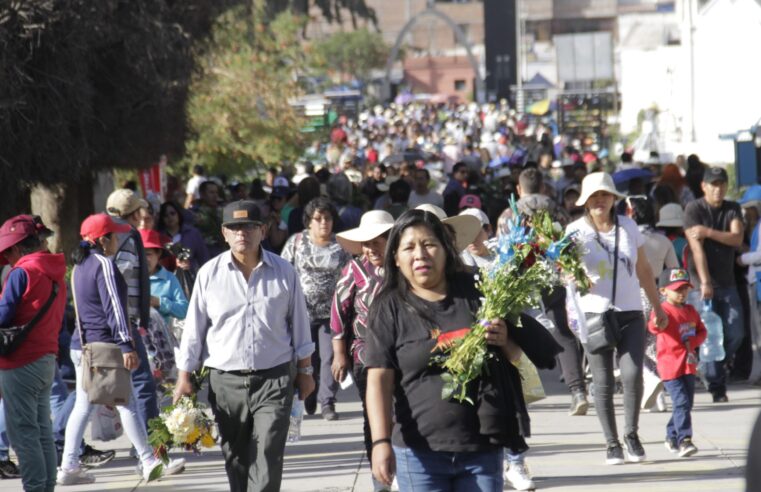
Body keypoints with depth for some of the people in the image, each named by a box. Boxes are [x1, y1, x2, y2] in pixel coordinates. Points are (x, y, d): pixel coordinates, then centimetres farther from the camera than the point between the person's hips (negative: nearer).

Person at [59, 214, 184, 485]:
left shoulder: (80, 266, 14)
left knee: (82, 406, 8)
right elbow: (114, 307, -19)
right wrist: (126, 345, -22)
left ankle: (69, 466, 3)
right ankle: (149, 462, -2)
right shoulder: (104, 265, -13)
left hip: (80, 346, 9)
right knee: (128, 403, -4)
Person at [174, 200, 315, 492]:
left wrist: (305, 372, 12)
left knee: (267, 460, -11)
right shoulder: (210, 274, 1)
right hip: (225, 381, 1)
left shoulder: (284, 273, 2)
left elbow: (299, 326, 10)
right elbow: (194, 330, 5)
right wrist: (184, 378, 3)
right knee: (236, 461, 8)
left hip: (274, 380, -1)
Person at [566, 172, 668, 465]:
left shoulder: (628, 227, 8)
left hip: (630, 312, 2)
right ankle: (612, 443, 10)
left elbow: (643, 270, 16)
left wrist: (658, 307, 19)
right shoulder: (577, 231, -1)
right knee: (603, 382, -1)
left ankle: (631, 434, 7)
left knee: (632, 374, -12)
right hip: (595, 312, -2)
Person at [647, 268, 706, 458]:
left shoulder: (690, 311, 11)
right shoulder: (664, 310, -10)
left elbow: (702, 331, 16)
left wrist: (692, 342, -5)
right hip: (670, 366, -7)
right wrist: (656, 324, -53)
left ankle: (672, 437, 30)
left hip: (688, 365, 7)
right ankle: (684, 440, -18)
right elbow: (653, 327, -28)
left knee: (687, 403, 13)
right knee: (682, 403, -16)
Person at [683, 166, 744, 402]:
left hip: (727, 282, 4)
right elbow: (697, 247, -14)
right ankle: (717, 387, -5)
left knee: (735, 334, 0)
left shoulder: (732, 209, 8)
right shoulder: (694, 210, -5)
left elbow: (737, 238, -7)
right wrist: (705, 282, -22)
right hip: (702, 282, -4)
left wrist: (708, 232, -20)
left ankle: (716, 369, 23)